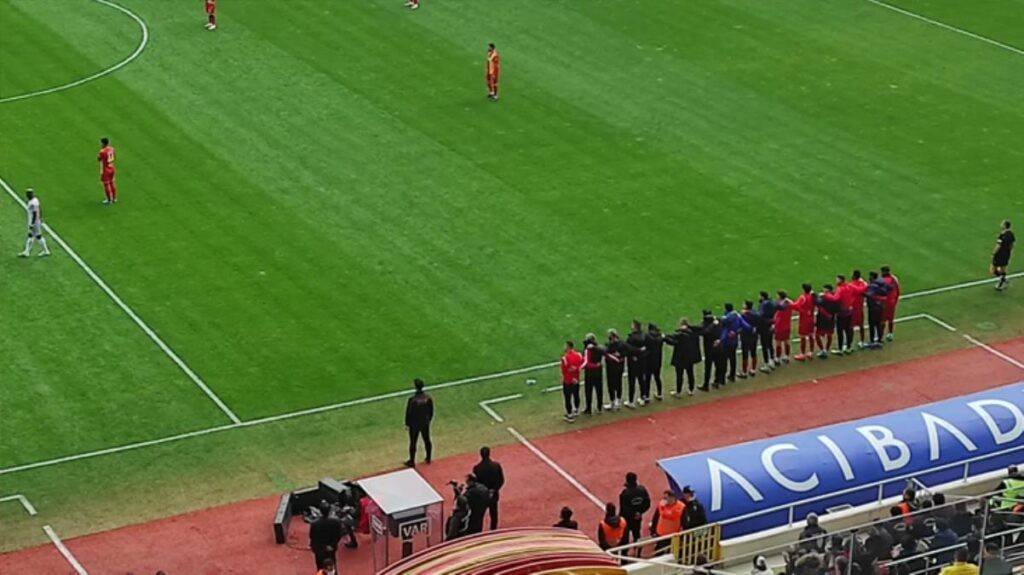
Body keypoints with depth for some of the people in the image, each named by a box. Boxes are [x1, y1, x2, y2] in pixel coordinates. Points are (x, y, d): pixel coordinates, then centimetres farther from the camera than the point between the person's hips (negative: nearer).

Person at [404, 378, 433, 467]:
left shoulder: (412, 400, -25)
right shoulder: (428, 397, -12)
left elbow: (408, 413, -15)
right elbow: (431, 411, 1)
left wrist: (407, 424, -2)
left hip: (414, 424, -4)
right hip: (425, 423, 4)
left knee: (413, 443, 10)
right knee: (427, 440, 20)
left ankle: (412, 462, 22)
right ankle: (428, 458, 35)